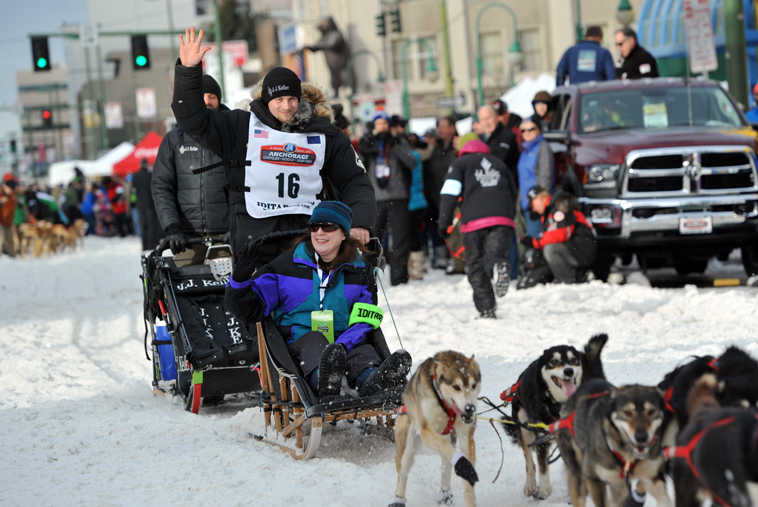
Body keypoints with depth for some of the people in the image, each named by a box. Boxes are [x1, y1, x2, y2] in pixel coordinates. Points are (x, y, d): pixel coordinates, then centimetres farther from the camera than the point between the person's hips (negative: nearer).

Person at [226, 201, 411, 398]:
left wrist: (341, 346, -20)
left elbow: (363, 320, 1)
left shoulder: (359, 271, 12)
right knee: (314, 340, -34)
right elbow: (253, 310, 7)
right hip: (297, 343, -2)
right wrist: (241, 280, -13)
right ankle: (323, 383, -69)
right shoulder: (287, 265, 9)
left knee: (363, 351, -29)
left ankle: (372, 382, -65)